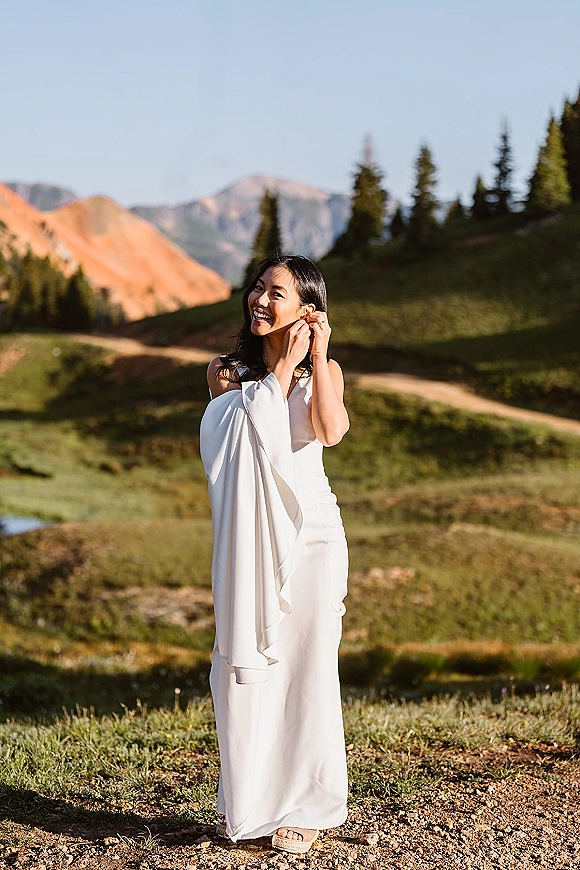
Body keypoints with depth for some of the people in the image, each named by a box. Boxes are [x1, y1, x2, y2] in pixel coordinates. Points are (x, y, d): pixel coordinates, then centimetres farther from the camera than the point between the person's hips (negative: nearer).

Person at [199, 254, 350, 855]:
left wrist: (316, 356, -12)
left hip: (308, 536, -1)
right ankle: (247, 802, 18)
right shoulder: (227, 371, 8)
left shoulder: (323, 370, 5)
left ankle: (306, 808, 11)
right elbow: (254, 424, -11)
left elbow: (331, 430, -17)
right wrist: (285, 363, -8)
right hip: (248, 539, 2)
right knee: (244, 667, 4)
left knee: (304, 668, 0)